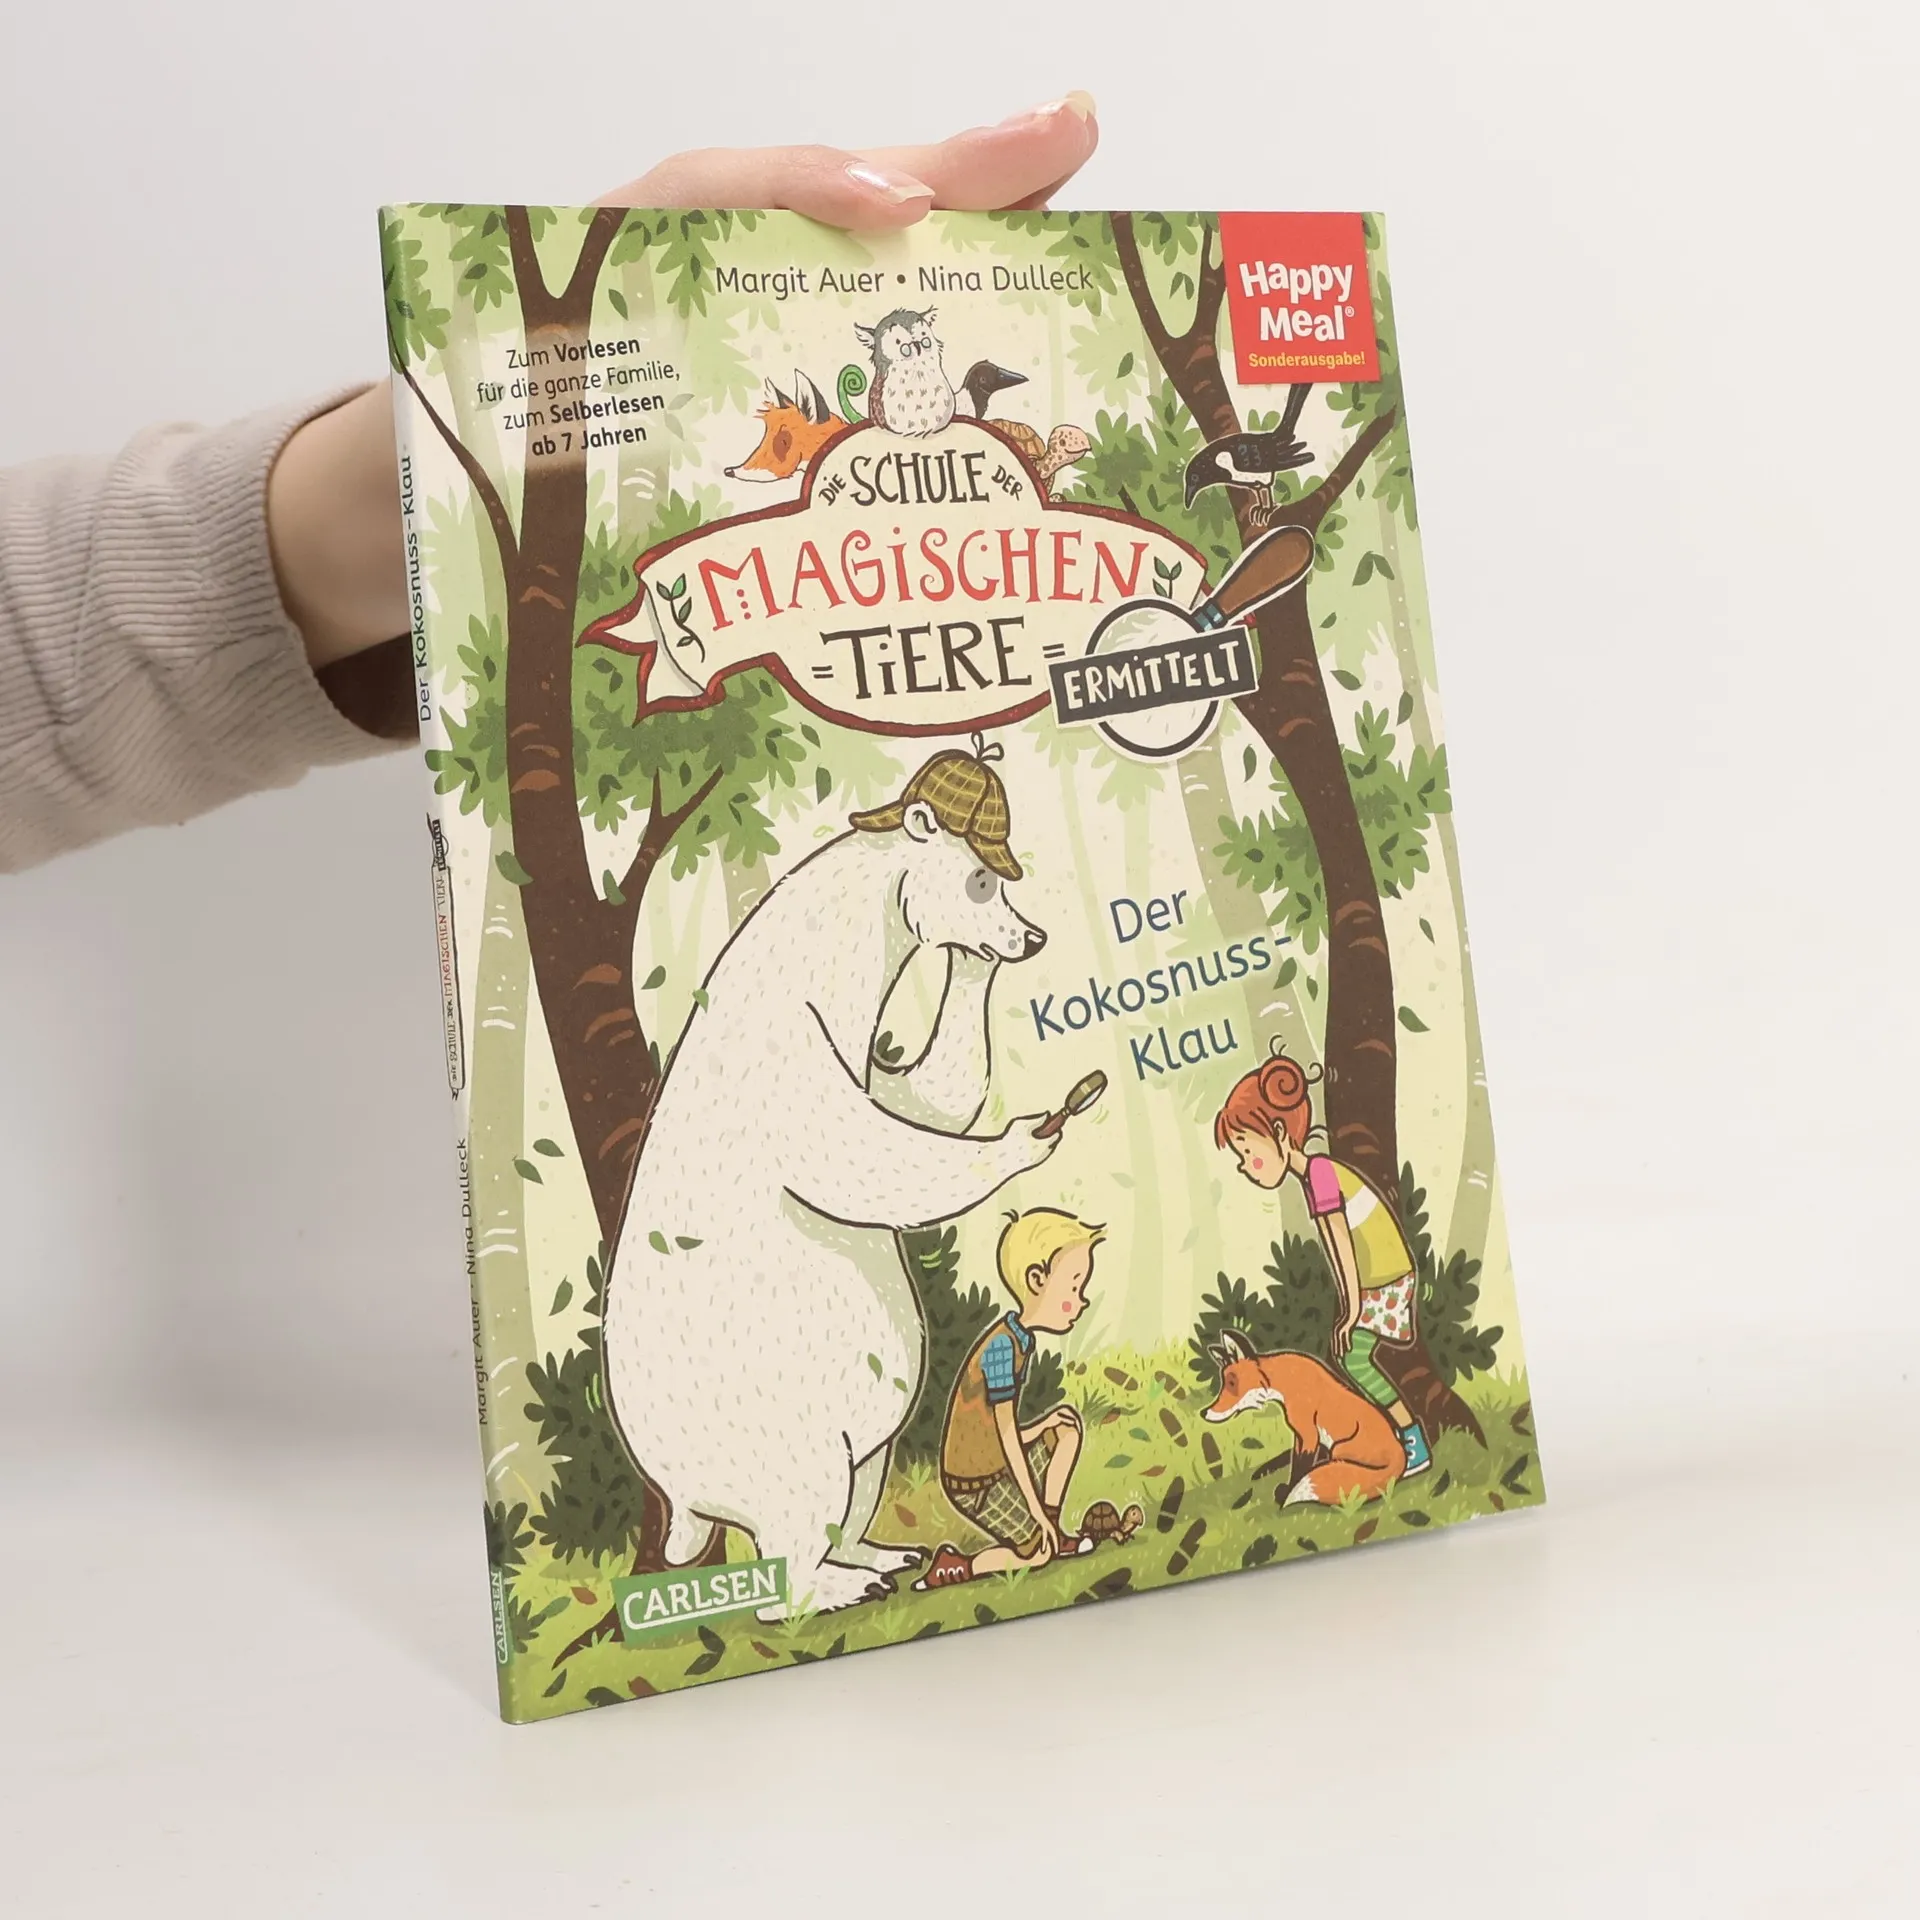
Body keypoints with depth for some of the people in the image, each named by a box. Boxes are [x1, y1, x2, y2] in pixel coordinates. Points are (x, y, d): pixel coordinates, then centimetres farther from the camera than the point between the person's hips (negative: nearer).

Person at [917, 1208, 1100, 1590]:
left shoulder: (1018, 1338, 2)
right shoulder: (1003, 1347, -26)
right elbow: (1007, 1434, -22)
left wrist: (1043, 1424, -8)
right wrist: (1036, 1509, -16)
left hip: (997, 1463, 9)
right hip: (978, 1482, -9)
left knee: (1067, 1426, 14)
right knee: (1038, 1554, -4)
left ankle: (1052, 1530, 17)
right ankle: (954, 1567, 0)